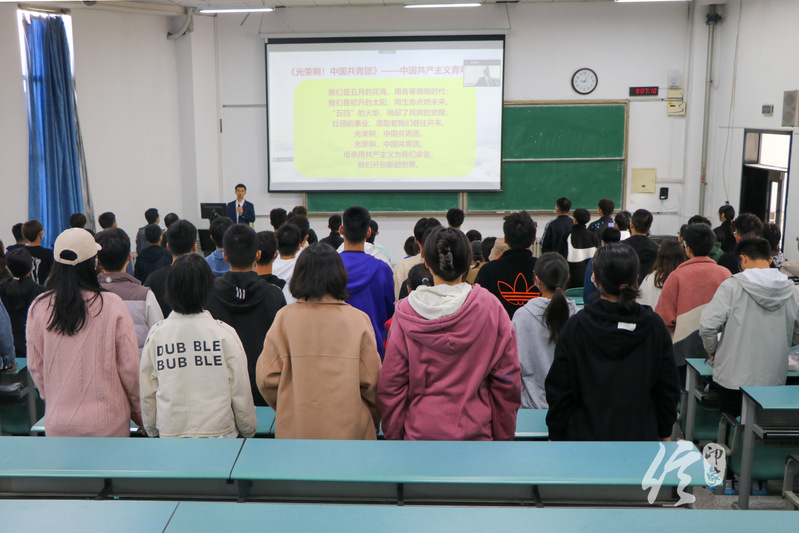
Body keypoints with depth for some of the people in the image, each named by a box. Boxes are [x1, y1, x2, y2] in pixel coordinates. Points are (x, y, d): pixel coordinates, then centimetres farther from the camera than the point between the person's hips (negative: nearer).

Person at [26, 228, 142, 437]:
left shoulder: (38, 308, -4)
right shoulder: (112, 306, -13)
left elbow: (35, 367, 5)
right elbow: (129, 367, -7)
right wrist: (139, 413, 7)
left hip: (57, 422, 3)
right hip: (107, 421, -3)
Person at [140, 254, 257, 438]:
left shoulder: (156, 334, -2)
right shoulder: (224, 333, -8)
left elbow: (147, 393, 7)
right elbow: (241, 391, -2)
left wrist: (152, 430, 22)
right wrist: (248, 431, 13)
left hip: (170, 434, 2)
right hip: (219, 431, -2)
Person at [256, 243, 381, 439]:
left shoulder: (285, 318, -5)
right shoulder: (359, 320, -5)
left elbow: (266, 378, -4)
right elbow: (371, 381, -3)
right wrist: (373, 423, 14)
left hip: (295, 429, 1)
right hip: (350, 430, 0)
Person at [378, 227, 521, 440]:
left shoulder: (406, 312, -6)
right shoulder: (490, 307, -6)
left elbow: (390, 383, -2)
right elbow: (507, 379, -1)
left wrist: (394, 433, 10)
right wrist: (503, 433, 10)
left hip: (419, 431, 1)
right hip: (475, 430, 0)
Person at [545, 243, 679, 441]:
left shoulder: (576, 326, -11)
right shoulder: (654, 326, -5)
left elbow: (559, 389, -5)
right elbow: (668, 389, 4)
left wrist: (555, 435, 6)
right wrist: (664, 432, 17)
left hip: (585, 436, -1)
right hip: (641, 437, 2)